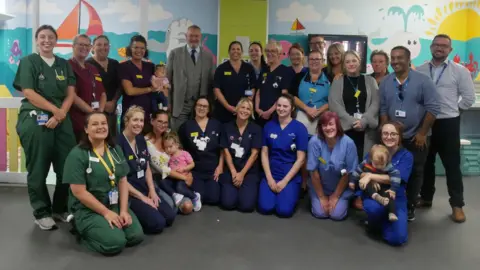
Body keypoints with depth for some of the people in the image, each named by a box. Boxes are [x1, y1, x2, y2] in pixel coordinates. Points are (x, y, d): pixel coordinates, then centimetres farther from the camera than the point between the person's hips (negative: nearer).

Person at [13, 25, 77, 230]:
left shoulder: (64, 64, 14)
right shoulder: (28, 61, 3)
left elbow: (71, 93, 6)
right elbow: (28, 92, -7)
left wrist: (60, 115, -9)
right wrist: (55, 110, -11)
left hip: (61, 119, 4)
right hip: (35, 120, -4)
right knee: (38, 169, 2)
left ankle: (61, 209, 17)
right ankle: (42, 213, 14)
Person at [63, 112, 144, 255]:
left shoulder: (116, 150, 7)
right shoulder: (77, 154, -13)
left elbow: (123, 181, 5)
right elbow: (79, 192, -16)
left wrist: (123, 210, -7)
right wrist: (106, 212, -17)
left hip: (115, 204, 6)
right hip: (87, 209, -6)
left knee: (137, 236, -12)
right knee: (116, 242, -23)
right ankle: (83, 231, 4)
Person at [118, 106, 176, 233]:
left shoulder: (141, 139, 7)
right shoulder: (118, 143, -17)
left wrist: (152, 190, -1)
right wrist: (142, 197, -15)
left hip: (145, 187, 8)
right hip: (128, 192, -7)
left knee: (170, 216, -7)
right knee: (158, 223, -20)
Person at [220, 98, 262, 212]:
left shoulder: (256, 129, -1)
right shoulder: (227, 127, 4)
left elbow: (254, 153, -5)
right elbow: (226, 152, 1)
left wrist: (242, 173, -10)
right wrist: (233, 172, -9)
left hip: (249, 171, -1)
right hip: (230, 170, 1)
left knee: (247, 205, -18)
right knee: (228, 203, -17)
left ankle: (246, 189, 16)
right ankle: (234, 188, 16)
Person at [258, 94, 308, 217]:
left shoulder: (300, 128, -6)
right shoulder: (269, 126, 3)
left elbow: (300, 159, -8)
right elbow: (264, 153, 3)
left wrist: (285, 181, -12)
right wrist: (269, 178, -8)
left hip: (291, 176, -2)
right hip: (271, 174, 2)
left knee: (284, 210, -18)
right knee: (265, 208, -16)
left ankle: (292, 191, 14)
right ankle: (273, 188, 16)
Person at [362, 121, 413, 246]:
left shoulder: (406, 155, -2)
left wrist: (370, 176, -21)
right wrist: (372, 180, -22)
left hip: (395, 199, 0)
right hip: (373, 195, 1)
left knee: (397, 238, -21)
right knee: (374, 208, -38)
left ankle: (383, 223, 14)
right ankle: (374, 223, 1)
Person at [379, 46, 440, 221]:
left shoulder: (422, 81, -9)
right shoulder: (385, 82, 2)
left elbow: (433, 108, -10)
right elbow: (383, 109, 3)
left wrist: (422, 133, -11)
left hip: (416, 138, -2)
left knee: (415, 173, 7)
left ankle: (410, 206, 22)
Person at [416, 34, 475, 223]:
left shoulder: (459, 71, -2)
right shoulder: (419, 71, 4)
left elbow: (469, 97, 0)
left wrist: (453, 110, 2)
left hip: (448, 123, -2)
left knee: (452, 165, 3)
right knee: (426, 162, 14)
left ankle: (457, 205, 13)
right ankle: (426, 197, 28)